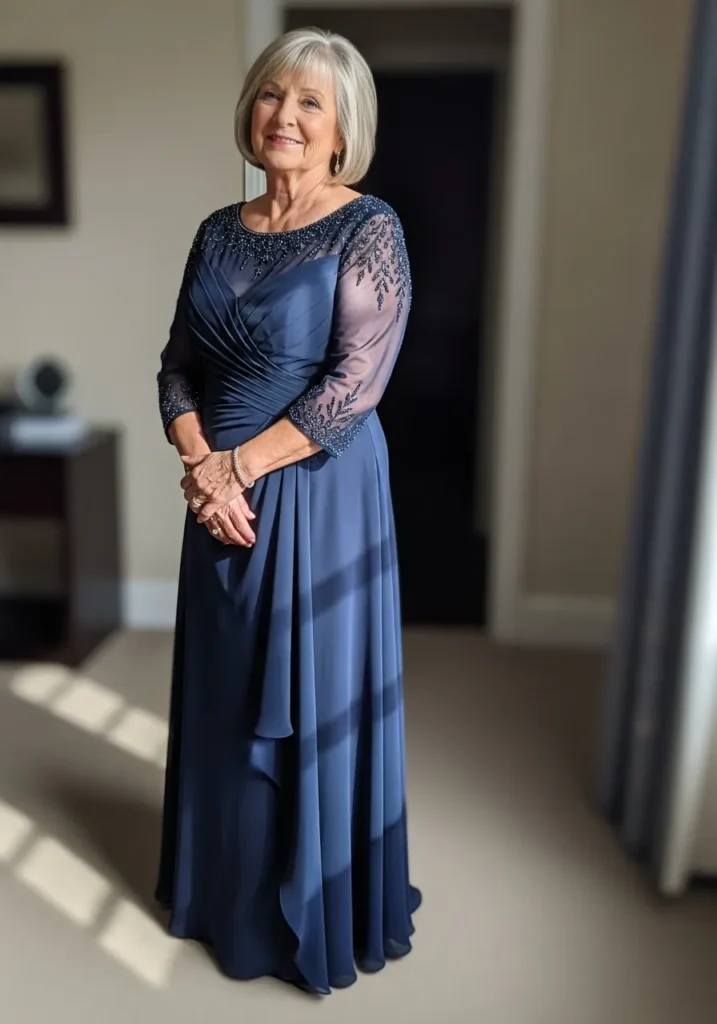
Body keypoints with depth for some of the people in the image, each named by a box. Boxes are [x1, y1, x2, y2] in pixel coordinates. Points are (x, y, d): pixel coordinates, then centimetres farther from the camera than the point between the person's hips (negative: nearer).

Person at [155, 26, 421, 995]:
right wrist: (201, 467, -10)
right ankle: (228, 888, 40)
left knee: (311, 698, 6)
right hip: (220, 494, 6)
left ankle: (316, 911, 30)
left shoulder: (370, 230, -8)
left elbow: (355, 383, -16)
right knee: (225, 694, 16)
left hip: (319, 494, -5)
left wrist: (238, 464, -14)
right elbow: (178, 365, 7)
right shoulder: (220, 231, 9)